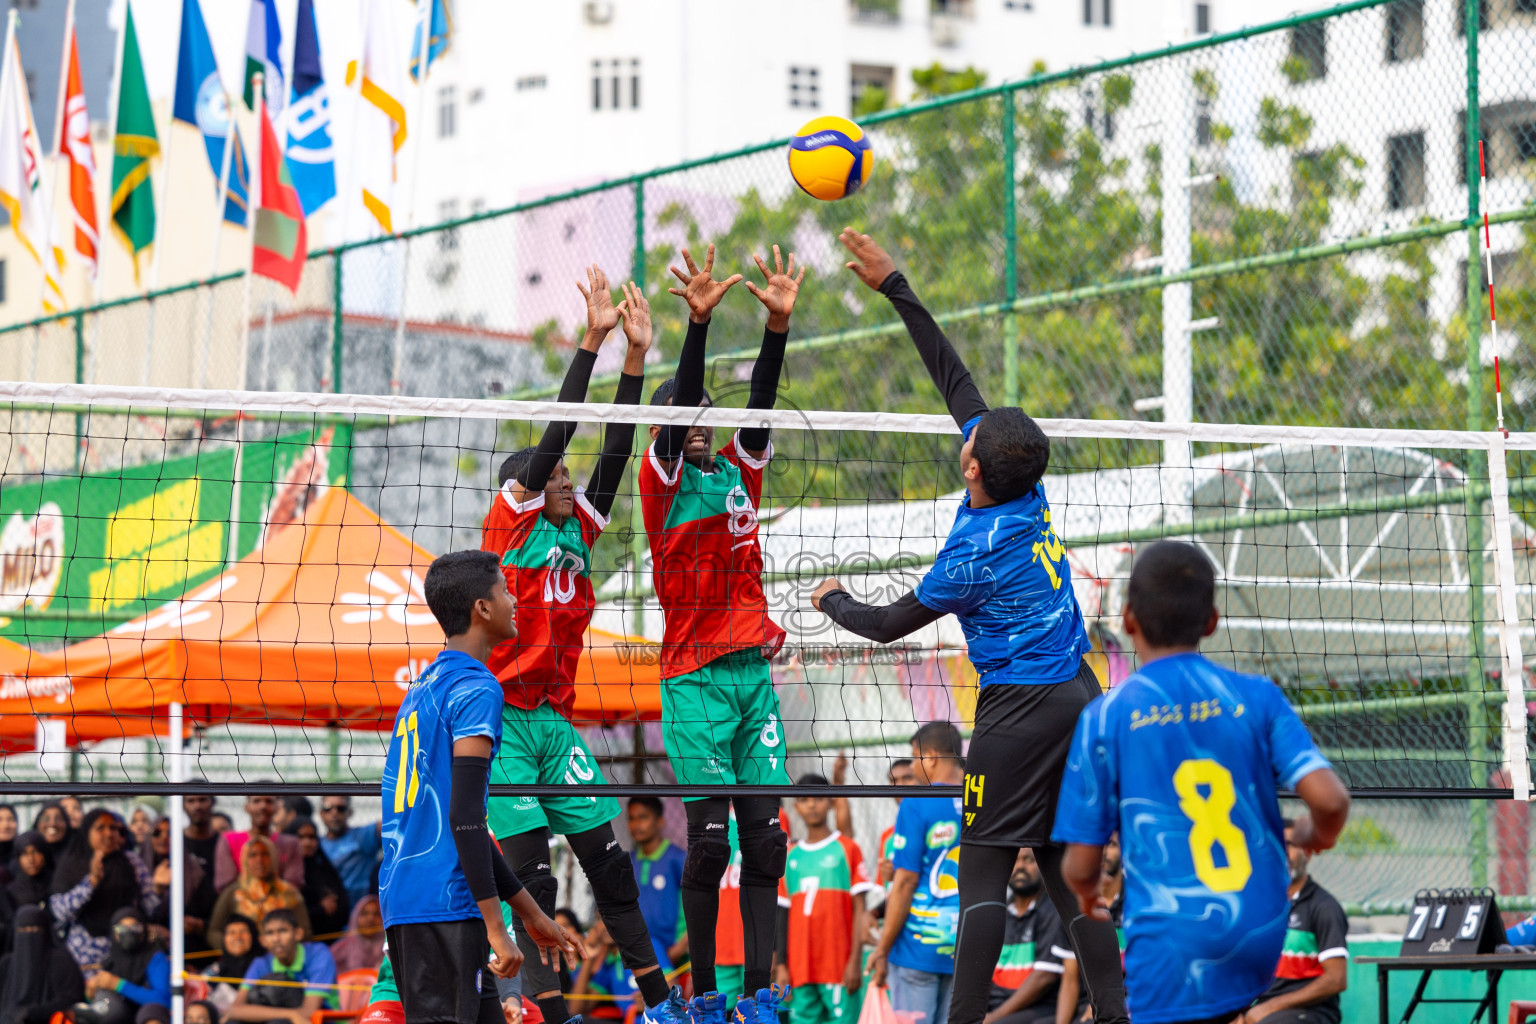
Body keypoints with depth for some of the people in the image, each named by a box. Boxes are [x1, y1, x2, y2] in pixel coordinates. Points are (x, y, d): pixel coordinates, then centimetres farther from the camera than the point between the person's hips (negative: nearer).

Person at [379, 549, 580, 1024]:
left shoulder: (427, 685, 20)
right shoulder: (475, 689, -9)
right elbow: (464, 816, -17)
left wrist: (530, 912, 29)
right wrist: (495, 927, -17)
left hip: (400, 897, 9)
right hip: (445, 906, -9)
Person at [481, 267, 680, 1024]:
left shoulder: (578, 531, 14)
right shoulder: (510, 524, -2)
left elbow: (613, 452, 8)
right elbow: (555, 433, -10)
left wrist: (636, 357, 2)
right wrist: (592, 342, -13)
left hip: (554, 722, 6)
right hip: (500, 721, -6)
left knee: (607, 859, 6)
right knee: (532, 872, -10)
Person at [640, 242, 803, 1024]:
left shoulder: (738, 474, 15)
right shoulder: (661, 481, 2)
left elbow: (760, 403, 0)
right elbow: (677, 410, -13)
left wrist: (778, 324, -15)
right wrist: (698, 325, -28)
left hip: (753, 672, 5)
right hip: (694, 679, -5)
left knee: (764, 834, 0)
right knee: (709, 834, -9)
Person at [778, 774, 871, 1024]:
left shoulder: (846, 849, 2)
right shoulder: (790, 856, 13)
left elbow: (859, 909, -2)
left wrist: (855, 961, -10)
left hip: (839, 966, -4)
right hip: (801, 968, 4)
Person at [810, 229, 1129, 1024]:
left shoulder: (977, 552, -18)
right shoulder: (1026, 491, 1)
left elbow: (891, 624, -3)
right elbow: (954, 379, 8)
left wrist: (833, 600, 17)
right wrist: (895, 288, 11)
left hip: (1020, 707, -8)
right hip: (1079, 693, 8)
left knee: (984, 866, -5)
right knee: (1068, 863, 8)